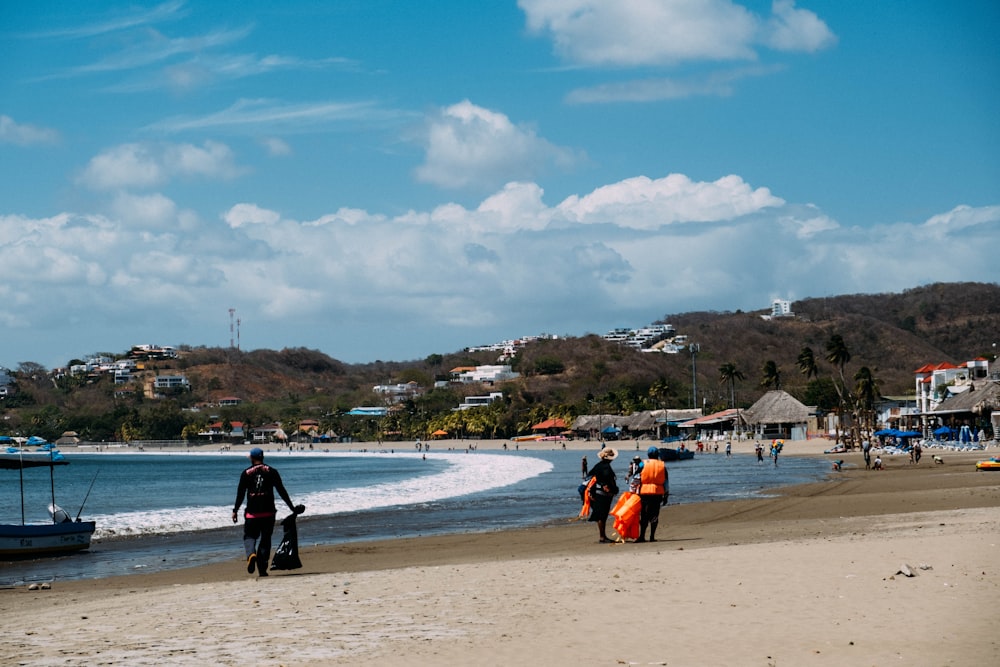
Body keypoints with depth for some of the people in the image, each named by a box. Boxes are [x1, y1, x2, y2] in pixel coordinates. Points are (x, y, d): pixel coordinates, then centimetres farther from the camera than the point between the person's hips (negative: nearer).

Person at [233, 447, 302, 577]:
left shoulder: (246, 474, 1)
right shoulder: (271, 472, 4)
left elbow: (240, 494, -1)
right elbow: (282, 491, 3)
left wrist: (235, 511, 7)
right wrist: (292, 507, 9)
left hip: (252, 513, -1)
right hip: (268, 513, 1)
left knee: (249, 536, 9)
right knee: (265, 539, 8)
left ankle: (251, 554, -23)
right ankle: (262, 569, 4)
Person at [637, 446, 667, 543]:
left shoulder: (643, 465, 1)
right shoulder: (662, 466, 8)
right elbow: (666, 483, 9)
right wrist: (665, 496, 15)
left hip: (644, 492, -2)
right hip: (658, 493, 2)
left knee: (643, 515, 0)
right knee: (654, 515, 9)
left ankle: (642, 536, -9)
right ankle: (652, 536, 6)